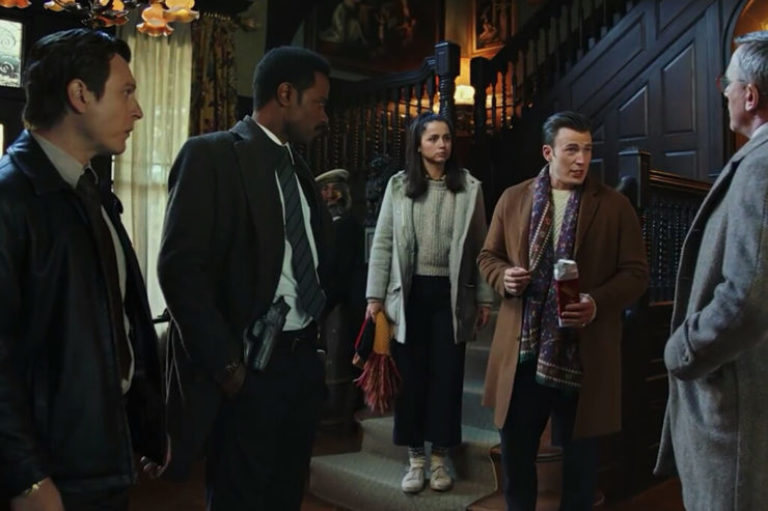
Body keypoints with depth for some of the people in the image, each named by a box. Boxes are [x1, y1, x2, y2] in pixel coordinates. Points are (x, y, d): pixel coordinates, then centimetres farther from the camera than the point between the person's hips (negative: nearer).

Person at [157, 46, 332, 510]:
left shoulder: (298, 166, 14)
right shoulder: (212, 155, -9)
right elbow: (179, 268, -15)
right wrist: (225, 363, -15)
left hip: (303, 361, 7)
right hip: (248, 368, -7)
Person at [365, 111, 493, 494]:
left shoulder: (470, 187, 2)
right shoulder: (398, 186, 2)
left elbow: (480, 246, 4)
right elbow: (382, 243, 1)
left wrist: (484, 297, 2)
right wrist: (375, 295, -3)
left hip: (450, 293, 0)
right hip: (410, 292, 0)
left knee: (446, 375, 7)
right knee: (411, 374, 8)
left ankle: (439, 458, 23)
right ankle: (415, 459, 22)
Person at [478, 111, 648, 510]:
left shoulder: (614, 205, 0)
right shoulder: (512, 199, 6)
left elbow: (635, 273, -1)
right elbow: (488, 256, 12)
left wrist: (598, 302, -19)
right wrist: (504, 277, -11)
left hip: (584, 350, -1)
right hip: (522, 346, 2)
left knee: (580, 449, 14)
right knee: (515, 445, 13)